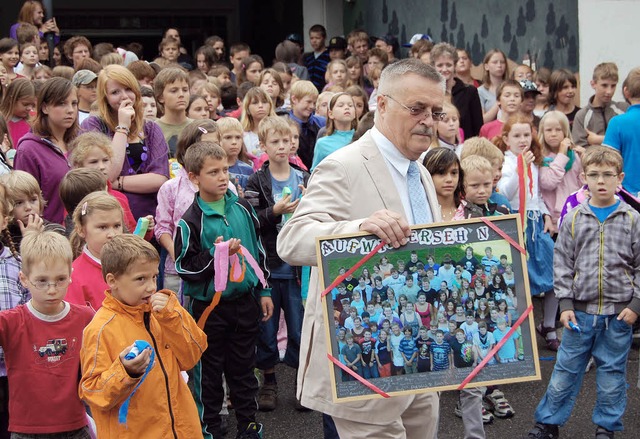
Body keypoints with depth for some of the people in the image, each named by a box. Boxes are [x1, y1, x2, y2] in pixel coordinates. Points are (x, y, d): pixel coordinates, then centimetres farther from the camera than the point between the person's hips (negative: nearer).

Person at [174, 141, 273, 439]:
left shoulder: (242, 208, 3)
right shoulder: (191, 221, -11)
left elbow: (258, 252, 12)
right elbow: (185, 267, -11)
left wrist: (263, 291, 14)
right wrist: (216, 254, -22)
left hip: (244, 300, 4)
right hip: (209, 307, -4)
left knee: (243, 367, 15)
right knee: (209, 370, 7)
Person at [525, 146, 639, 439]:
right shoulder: (573, 219, 1)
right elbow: (562, 264, 3)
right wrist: (565, 304, -2)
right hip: (581, 310, 1)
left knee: (612, 372, 10)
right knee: (565, 370, 8)